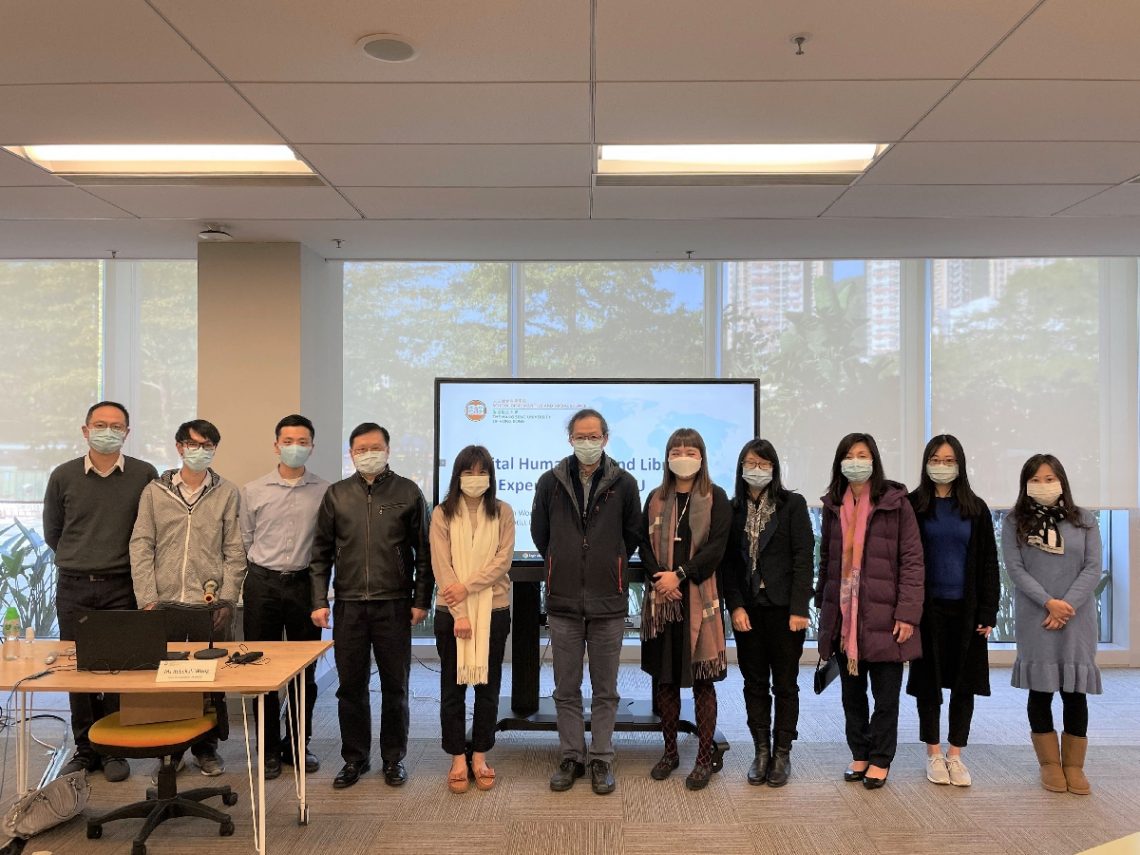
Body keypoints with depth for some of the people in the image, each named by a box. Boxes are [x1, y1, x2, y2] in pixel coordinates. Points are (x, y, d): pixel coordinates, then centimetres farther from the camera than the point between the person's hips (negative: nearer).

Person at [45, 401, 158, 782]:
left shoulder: (145, 475, -2)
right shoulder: (63, 476, 3)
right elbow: (52, 533, 14)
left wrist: (135, 567, 4)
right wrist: (80, 561, 14)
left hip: (122, 588, -2)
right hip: (73, 588, 2)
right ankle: (85, 749, 20)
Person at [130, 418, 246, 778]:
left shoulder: (227, 493, 5)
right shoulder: (155, 491, 7)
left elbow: (234, 551, 3)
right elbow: (141, 547, 4)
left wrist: (226, 600, -4)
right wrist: (147, 599, -4)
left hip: (211, 604, -1)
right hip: (165, 603, 1)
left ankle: (206, 747, 19)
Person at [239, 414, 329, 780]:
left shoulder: (325, 492, -1)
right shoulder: (253, 491, 3)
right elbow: (245, 540, 9)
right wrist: (262, 572, 7)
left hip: (304, 585, 0)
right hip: (262, 585, 1)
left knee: (305, 672, 8)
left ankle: (299, 744, 23)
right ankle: (269, 749, 19)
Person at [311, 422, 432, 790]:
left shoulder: (408, 492, 2)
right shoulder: (337, 494, 7)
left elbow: (423, 551, 2)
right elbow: (321, 553, 8)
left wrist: (421, 600, -3)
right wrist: (319, 601, 1)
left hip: (394, 605, -1)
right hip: (348, 605, 2)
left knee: (395, 686, 7)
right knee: (351, 686, 9)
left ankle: (393, 758, 22)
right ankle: (354, 758, 24)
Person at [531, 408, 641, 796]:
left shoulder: (623, 483, -1)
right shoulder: (550, 482, 1)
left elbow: (633, 533, 12)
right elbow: (539, 532, 14)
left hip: (608, 602, -1)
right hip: (563, 601, 1)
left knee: (605, 690, 9)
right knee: (566, 689, 10)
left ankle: (602, 760, 20)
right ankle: (571, 757, 23)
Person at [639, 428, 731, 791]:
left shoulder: (715, 498, 1)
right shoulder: (656, 499, 11)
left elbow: (716, 547, -8)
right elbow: (644, 545, 6)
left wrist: (679, 575, -15)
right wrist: (659, 579, -11)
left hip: (700, 599, -3)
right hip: (662, 599, 3)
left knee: (702, 679, 2)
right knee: (664, 678, 9)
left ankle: (705, 757, 13)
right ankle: (670, 751, 24)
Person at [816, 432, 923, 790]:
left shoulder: (895, 502, -5)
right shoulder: (833, 505, 9)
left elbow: (912, 560, -8)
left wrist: (907, 614, -13)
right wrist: (822, 604, 9)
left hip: (882, 615, -4)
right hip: (843, 616, 4)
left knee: (885, 694, 7)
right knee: (852, 693, 13)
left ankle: (880, 759, 21)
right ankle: (859, 754, 27)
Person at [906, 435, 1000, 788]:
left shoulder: (976, 509, 5)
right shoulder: (913, 506, 0)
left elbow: (988, 563, 5)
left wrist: (988, 612, -2)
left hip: (966, 609, 2)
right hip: (927, 607, -1)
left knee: (964, 682, 6)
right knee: (928, 680, 6)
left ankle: (955, 754, 19)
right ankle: (934, 754, 18)